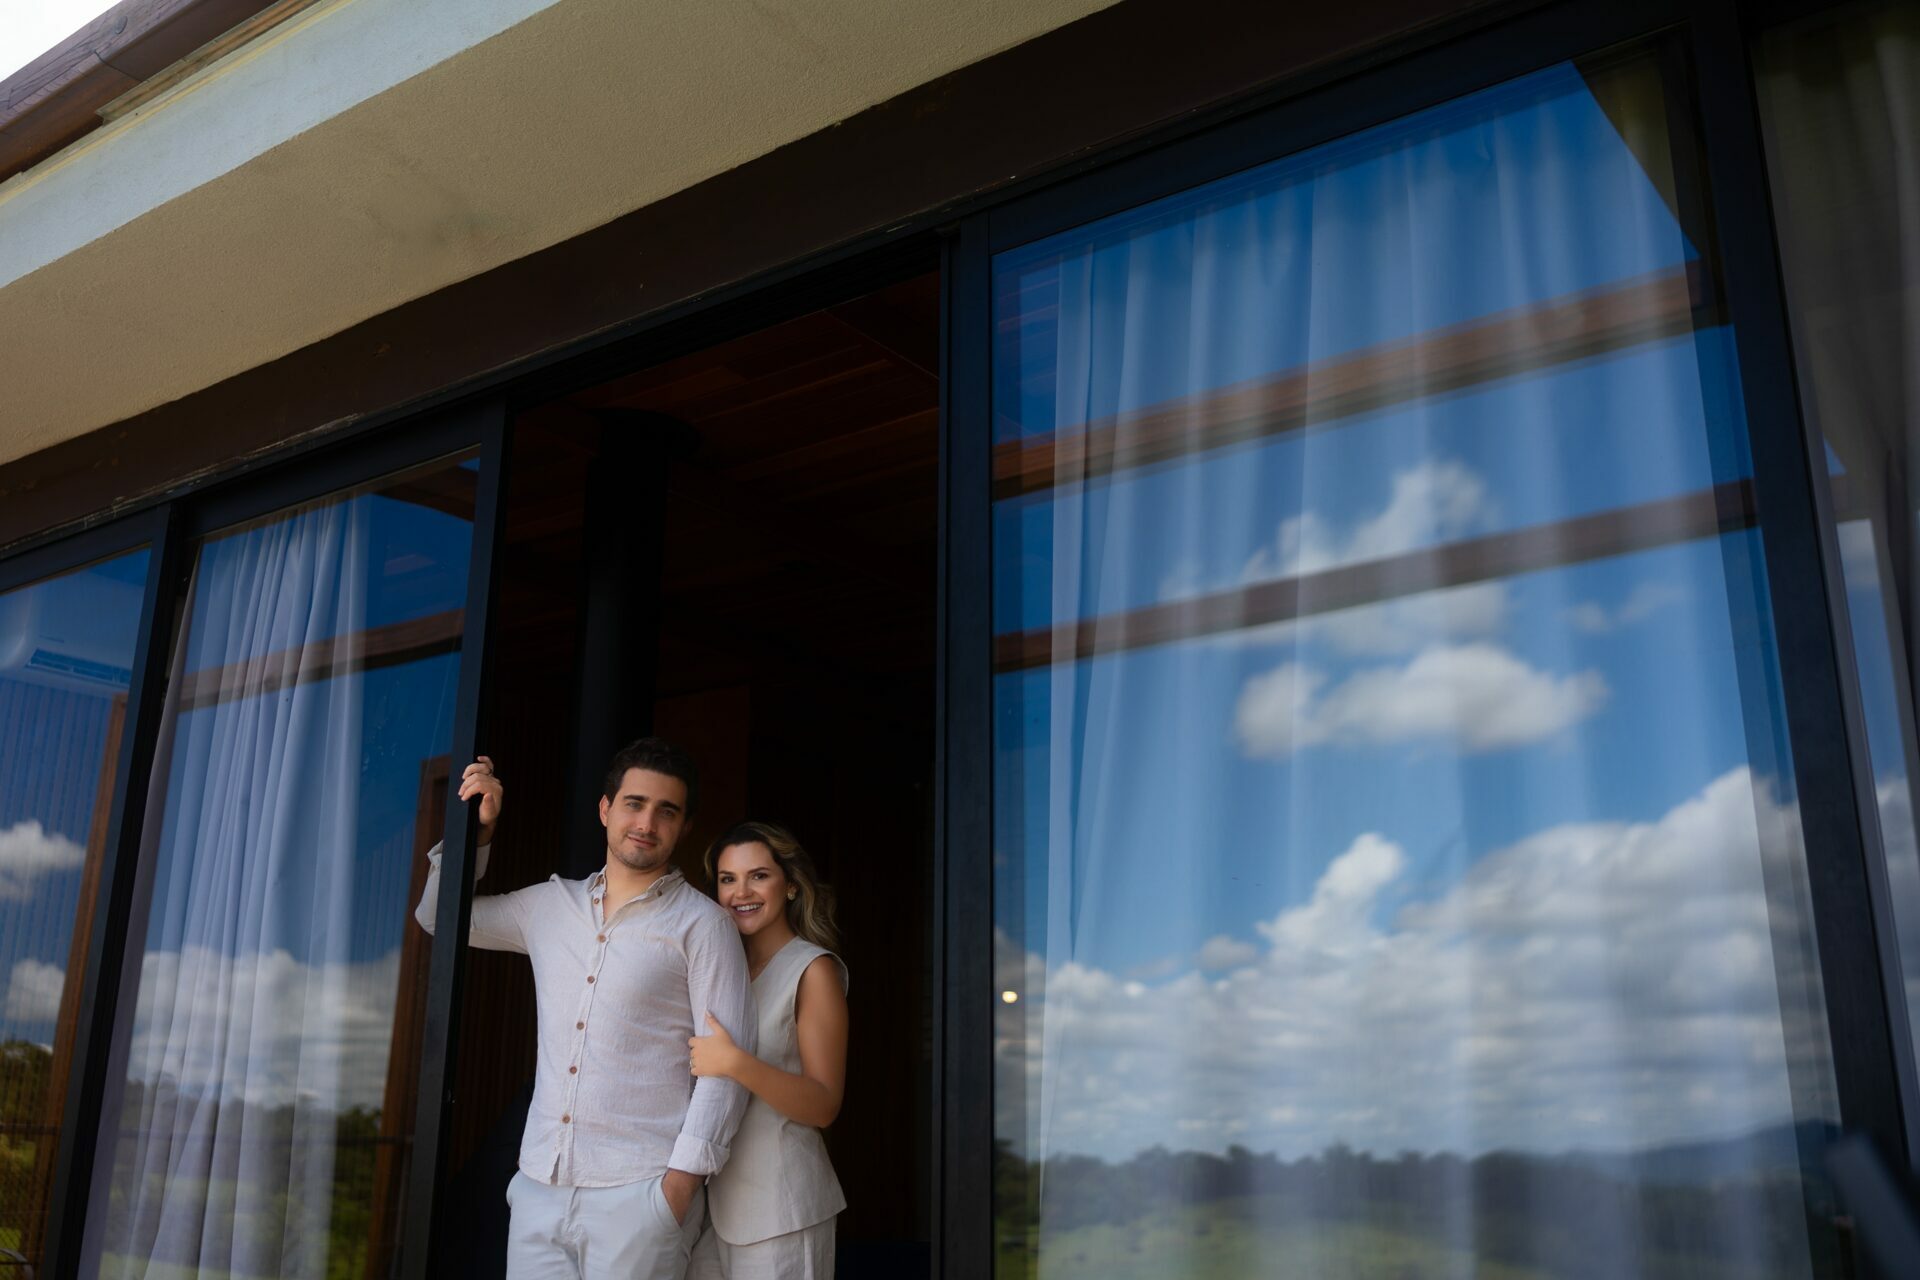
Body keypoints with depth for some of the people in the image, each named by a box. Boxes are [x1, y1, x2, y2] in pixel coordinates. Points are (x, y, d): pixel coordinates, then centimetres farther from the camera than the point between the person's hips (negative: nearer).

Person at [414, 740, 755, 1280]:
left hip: (638, 1195, -4)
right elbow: (438, 915, 25)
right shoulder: (549, 904, 11)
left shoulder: (701, 923, -3)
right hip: (540, 1187, 4)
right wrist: (475, 829, 11)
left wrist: (681, 1184, -14)